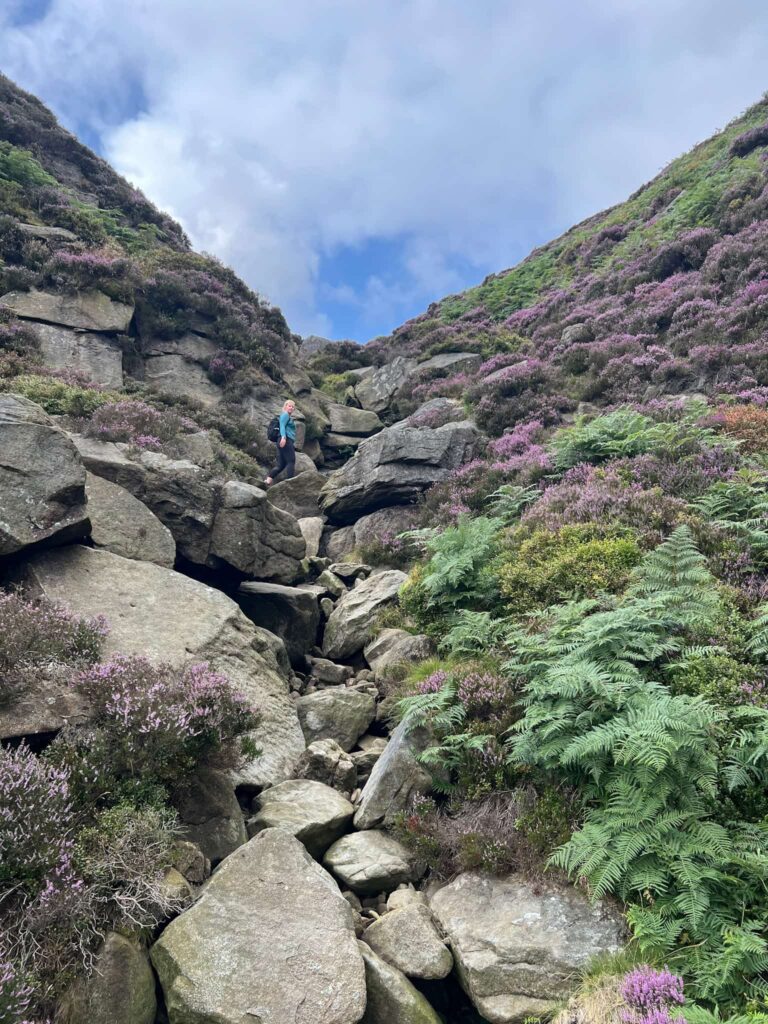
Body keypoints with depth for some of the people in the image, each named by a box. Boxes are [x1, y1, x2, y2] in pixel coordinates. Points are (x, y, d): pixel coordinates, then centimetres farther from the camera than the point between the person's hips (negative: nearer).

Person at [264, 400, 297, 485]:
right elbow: (282, 426, -15)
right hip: (286, 440, -10)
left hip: (287, 441, 10)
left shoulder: (289, 417, 30)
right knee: (291, 461, -11)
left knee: (280, 464, 4)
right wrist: (283, 437, -30)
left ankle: (268, 479, -3)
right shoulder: (285, 415, 1)